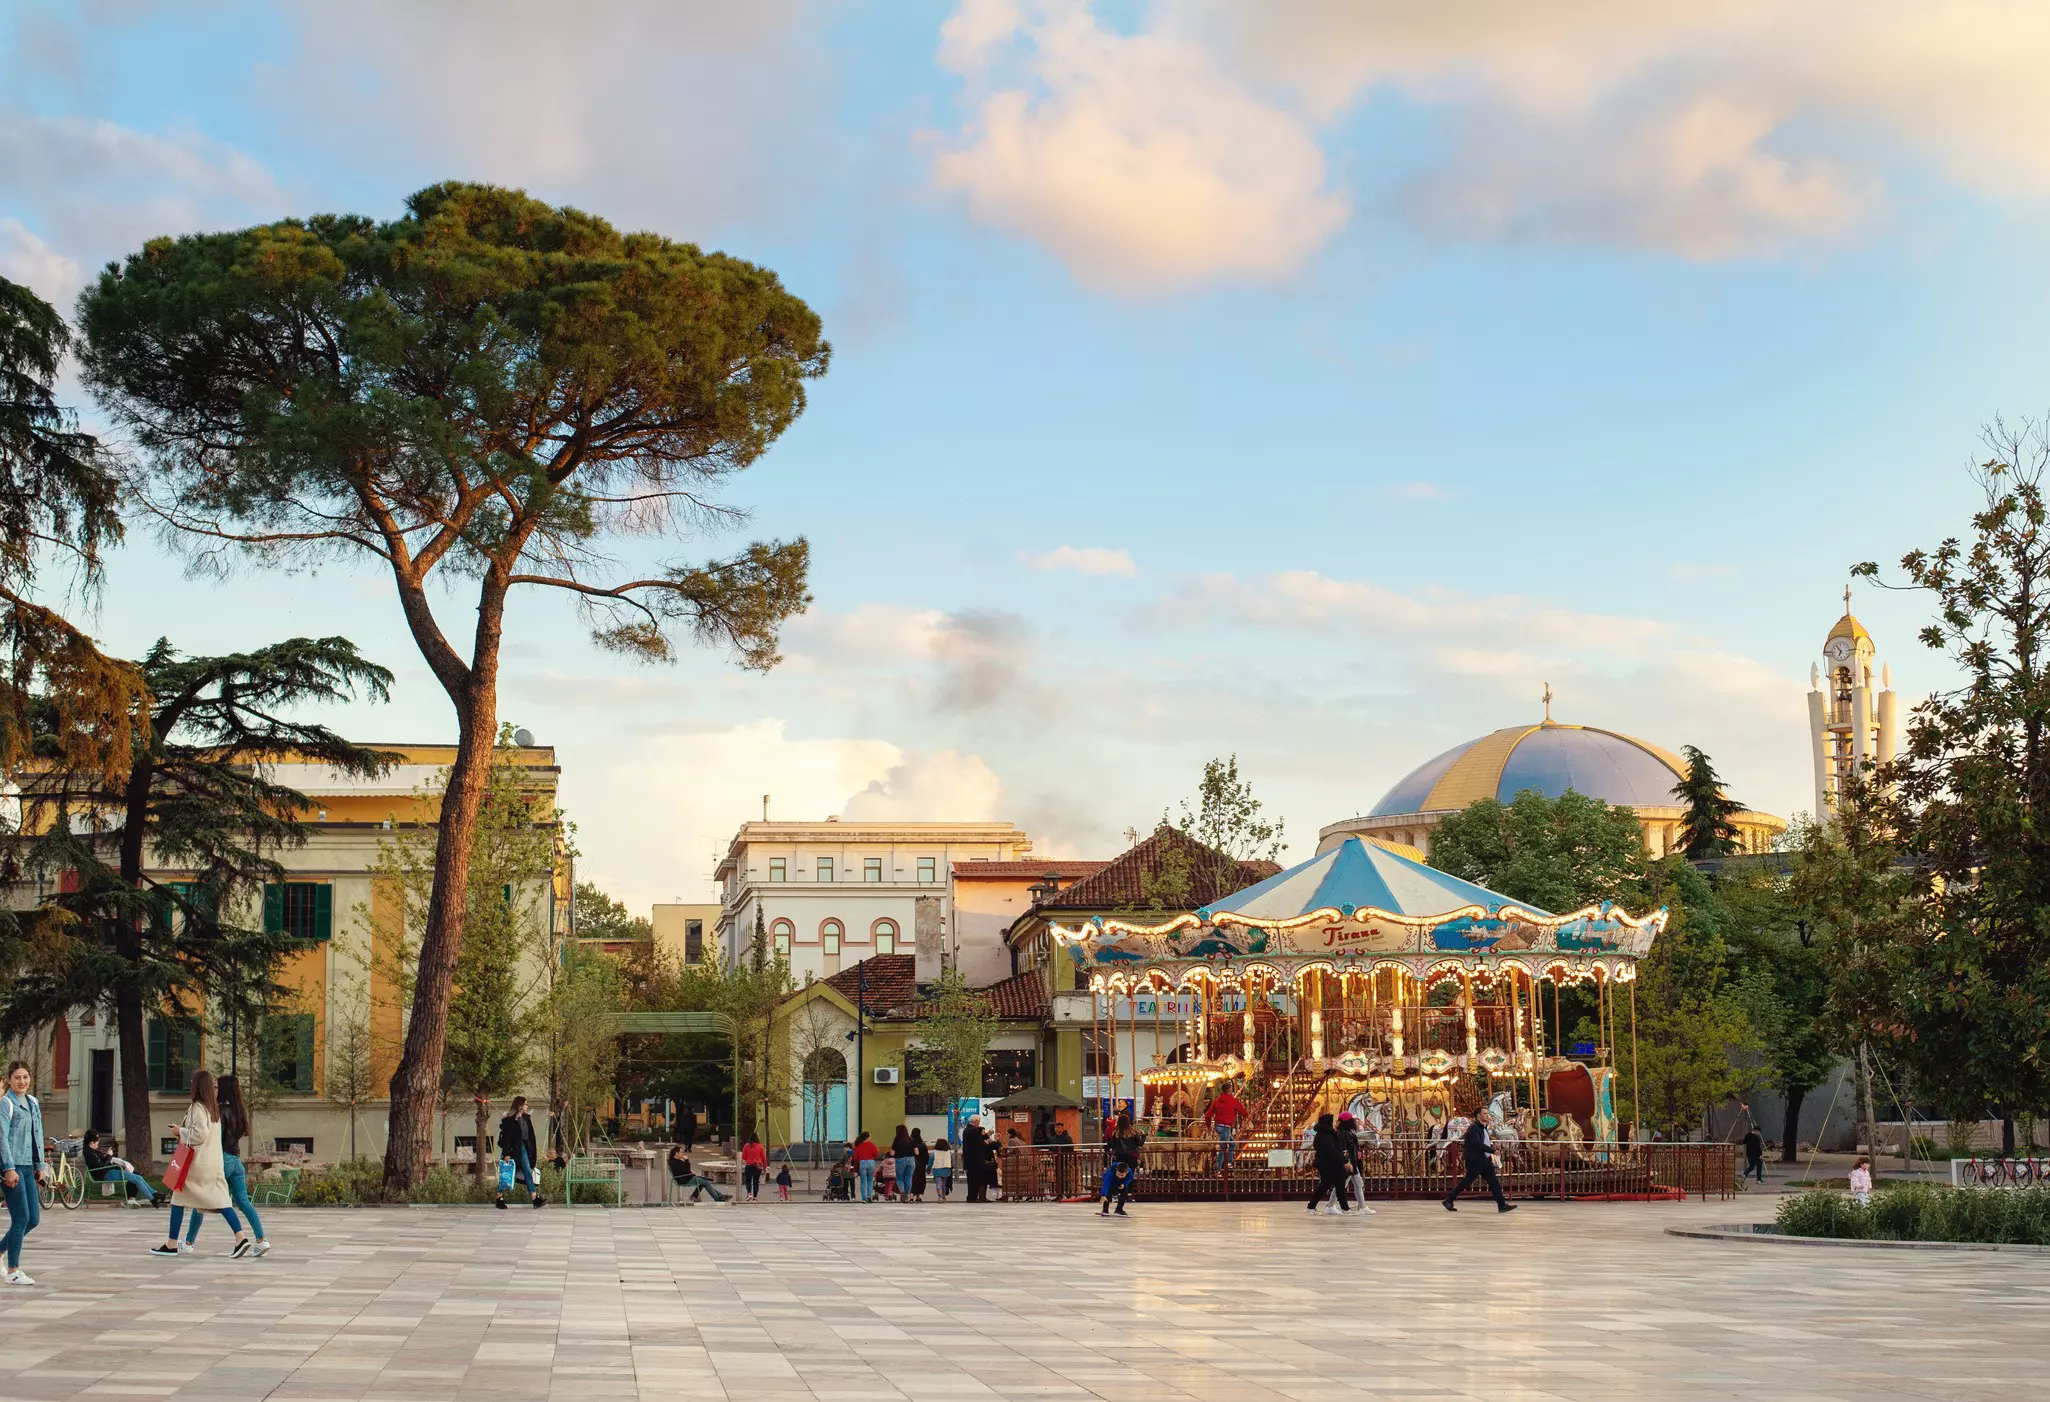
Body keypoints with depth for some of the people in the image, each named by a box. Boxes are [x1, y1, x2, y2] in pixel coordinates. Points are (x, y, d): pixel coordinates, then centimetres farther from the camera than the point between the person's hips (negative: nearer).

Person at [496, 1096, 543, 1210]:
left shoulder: (526, 1118, 10)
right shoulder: (510, 1120, -12)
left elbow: (530, 1136, 14)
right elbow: (506, 1137, -15)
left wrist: (534, 1151, 13)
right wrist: (506, 1154, -19)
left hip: (523, 1149, 7)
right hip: (512, 1150, -7)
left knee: (528, 1173, 2)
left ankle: (535, 1199, -1)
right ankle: (499, 1199, 11)